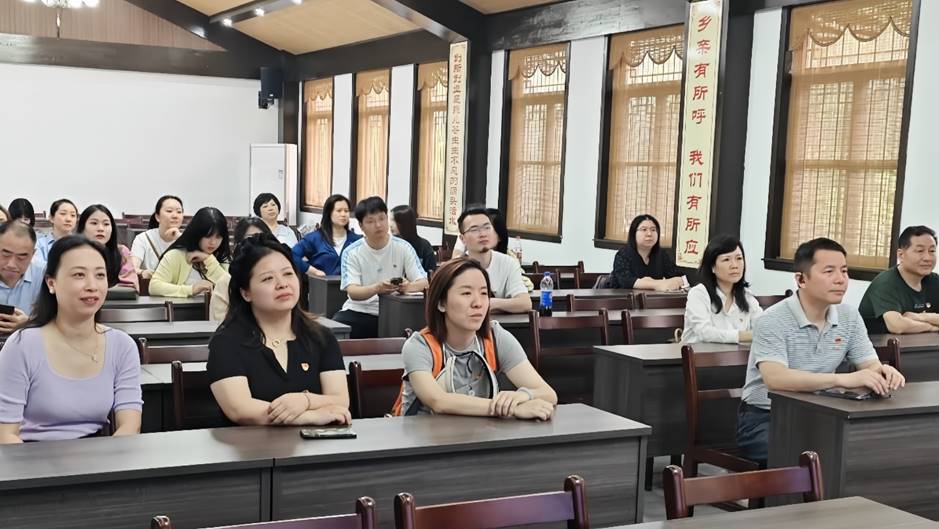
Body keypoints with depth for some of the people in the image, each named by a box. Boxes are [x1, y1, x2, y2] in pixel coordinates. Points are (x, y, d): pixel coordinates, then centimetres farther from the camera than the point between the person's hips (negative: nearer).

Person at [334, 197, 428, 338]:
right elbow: (353, 292, -15)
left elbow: (423, 282, -4)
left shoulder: (403, 247, 0)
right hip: (359, 312, 0)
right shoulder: (351, 252, -3)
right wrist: (377, 288, -36)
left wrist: (408, 286, -28)